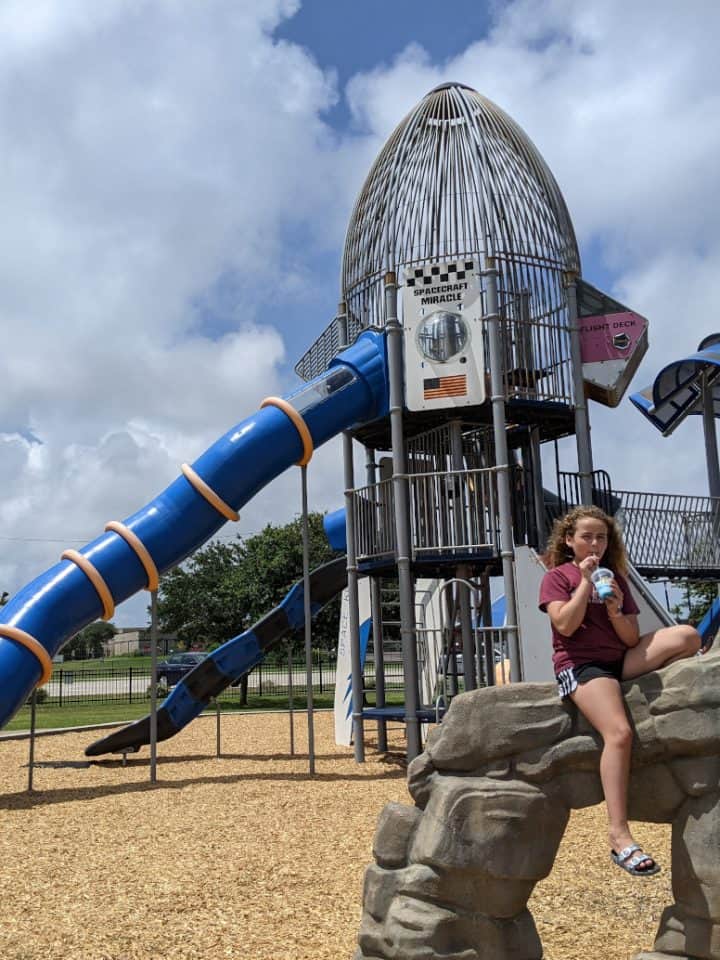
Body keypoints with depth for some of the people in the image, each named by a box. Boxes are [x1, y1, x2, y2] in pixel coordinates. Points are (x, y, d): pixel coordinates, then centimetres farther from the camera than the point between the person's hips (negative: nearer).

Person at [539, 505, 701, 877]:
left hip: (620, 661, 5)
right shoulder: (557, 576, 4)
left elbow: (632, 639, 10)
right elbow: (566, 625, -13)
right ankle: (619, 835, -31)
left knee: (688, 635, -19)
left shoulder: (615, 578, 18)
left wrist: (617, 612, -9)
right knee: (620, 732, -32)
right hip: (580, 664, -5)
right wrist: (586, 581, -9)